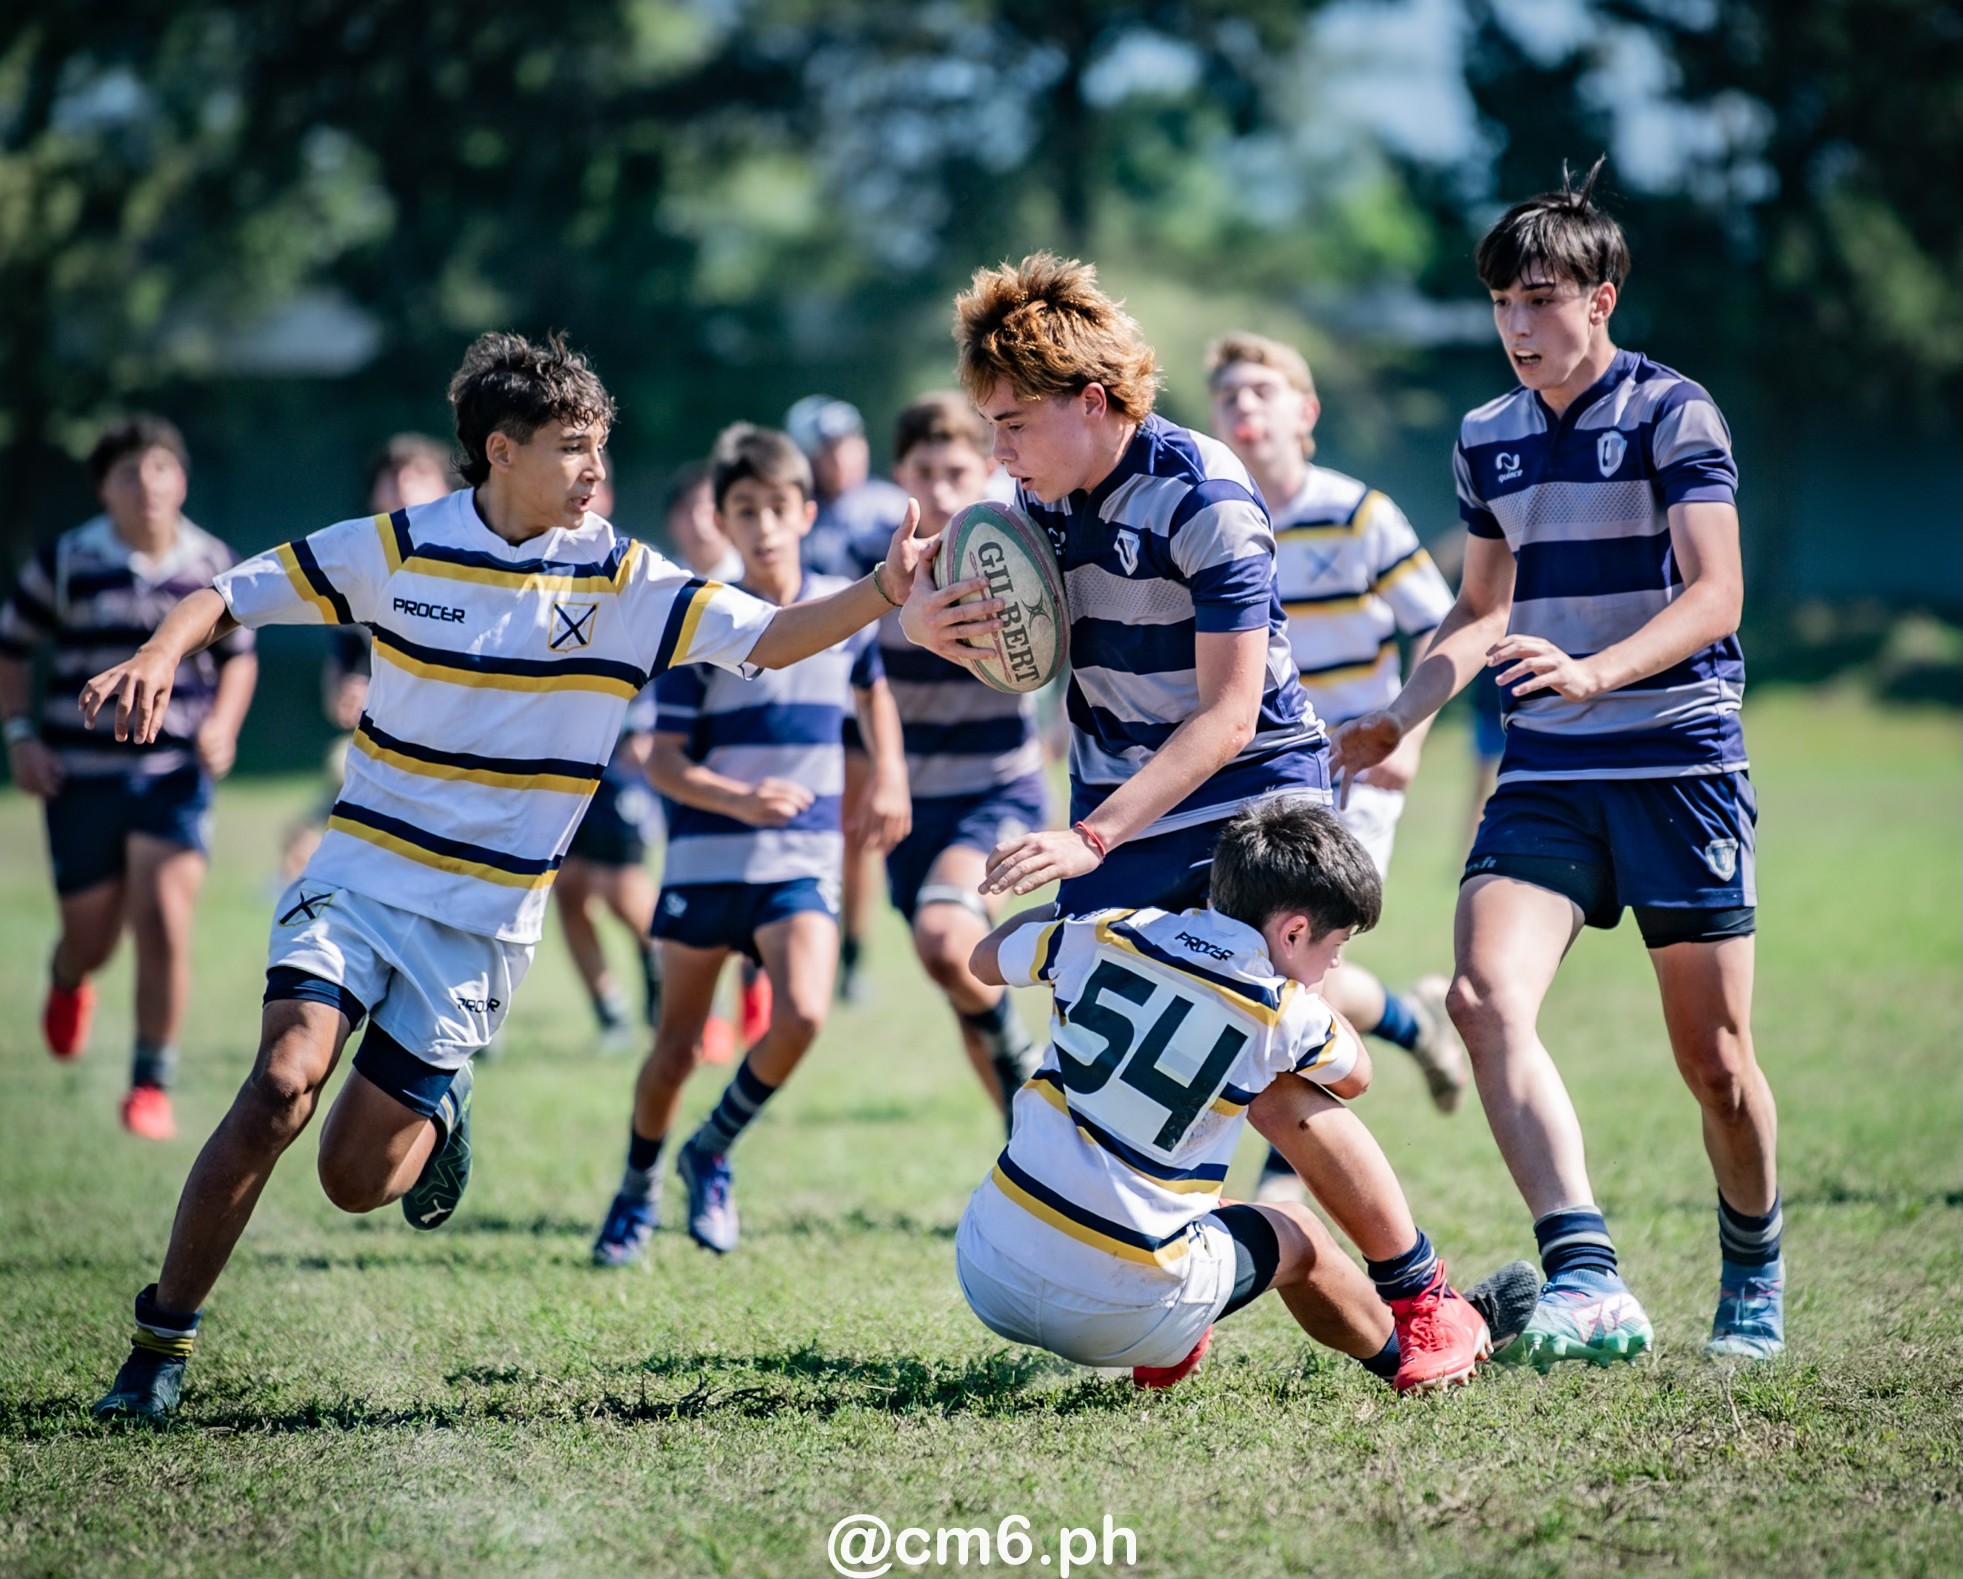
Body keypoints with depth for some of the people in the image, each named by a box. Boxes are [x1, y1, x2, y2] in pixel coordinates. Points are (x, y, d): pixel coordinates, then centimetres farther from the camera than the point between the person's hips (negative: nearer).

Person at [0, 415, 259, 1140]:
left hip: (175, 775, 0)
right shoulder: (65, 563, -5)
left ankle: (153, 1083, -2)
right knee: (91, 936, 7)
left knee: (165, 926, -15)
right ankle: (67, 985, 46)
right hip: (82, 774, 0)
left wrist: (222, 725, -2)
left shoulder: (212, 565, 1)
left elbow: (239, 656, 15)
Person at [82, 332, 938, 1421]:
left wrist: (883, 593, -21)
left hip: (484, 922, 1)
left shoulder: (621, 578, -3)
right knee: (281, 1087, -22)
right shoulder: (395, 549, -4)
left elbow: (768, 640, -6)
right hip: (358, 876, 0)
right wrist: (160, 656, -17)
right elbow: (233, 595, 3)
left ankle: (438, 1106, 34)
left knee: (359, 1180, -3)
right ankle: (159, 1347, -9)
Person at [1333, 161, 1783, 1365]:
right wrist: (1404, 713, 10)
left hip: (1678, 766, -4)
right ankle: (1588, 1284, -27)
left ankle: (1754, 1287, 26)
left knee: (1714, 1059, 1)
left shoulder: (1671, 412, -5)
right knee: (1486, 996, -21)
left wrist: (1594, 673, -31)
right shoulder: (1488, 440, 12)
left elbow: (1715, 593, -15)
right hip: (1544, 773, 4)